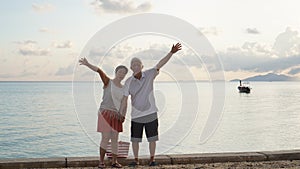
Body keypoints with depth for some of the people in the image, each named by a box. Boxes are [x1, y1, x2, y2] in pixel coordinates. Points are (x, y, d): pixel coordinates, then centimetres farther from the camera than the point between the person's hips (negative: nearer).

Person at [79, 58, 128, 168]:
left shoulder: (123, 89, 12)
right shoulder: (108, 82, -2)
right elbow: (99, 71, -19)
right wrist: (88, 64, -32)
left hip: (116, 115, 5)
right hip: (105, 112, -5)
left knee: (115, 138, 6)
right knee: (106, 137, -7)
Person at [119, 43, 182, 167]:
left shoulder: (149, 75, -5)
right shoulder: (128, 82, -5)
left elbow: (160, 64, -13)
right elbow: (124, 100, -2)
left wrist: (172, 52, -24)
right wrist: (121, 116, -4)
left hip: (150, 114, 0)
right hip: (136, 115, 1)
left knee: (152, 138, 5)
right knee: (135, 139, 7)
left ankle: (152, 160, 20)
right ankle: (136, 160, 24)